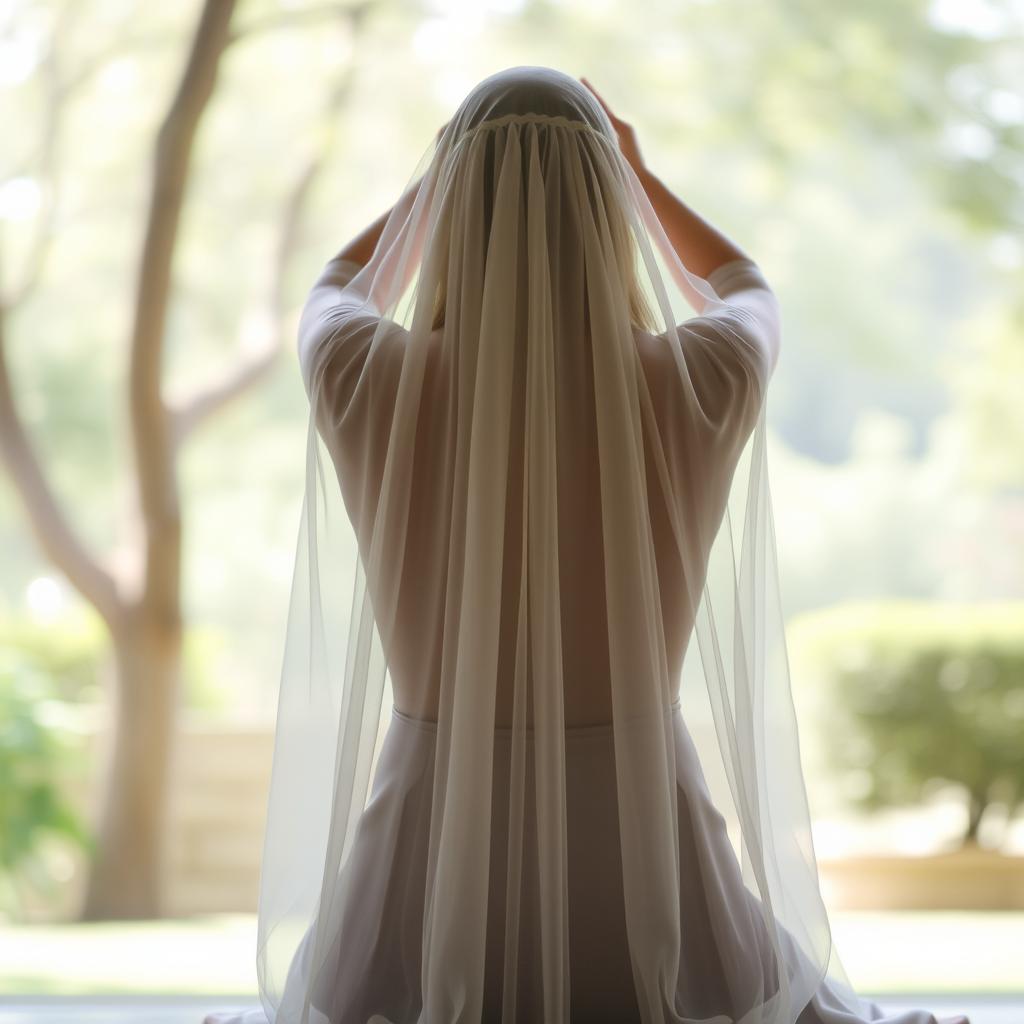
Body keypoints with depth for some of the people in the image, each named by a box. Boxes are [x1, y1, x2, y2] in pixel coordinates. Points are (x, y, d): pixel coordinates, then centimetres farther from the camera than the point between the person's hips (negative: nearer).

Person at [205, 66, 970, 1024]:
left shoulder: (371, 381, -10)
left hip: (431, 859, 0)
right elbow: (751, 296, 18)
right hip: (642, 861, 0)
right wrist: (634, 173, 31)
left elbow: (334, 295, 18)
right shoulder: (700, 383, -10)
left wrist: (446, 178, 32)